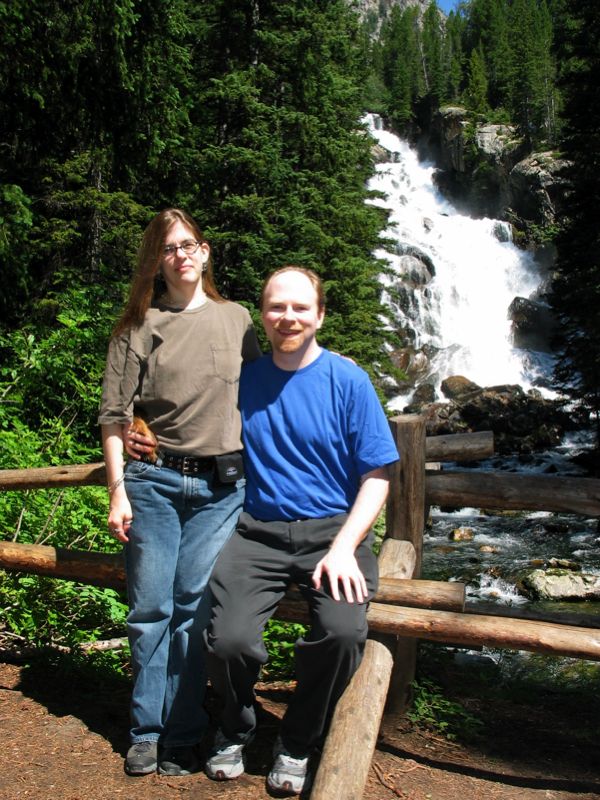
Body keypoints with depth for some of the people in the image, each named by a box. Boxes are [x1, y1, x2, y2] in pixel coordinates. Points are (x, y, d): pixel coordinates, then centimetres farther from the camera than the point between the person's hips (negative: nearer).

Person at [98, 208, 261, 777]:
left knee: (194, 607, 3)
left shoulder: (235, 320, 9)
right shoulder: (138, 328, 4)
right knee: (151, 608, 4)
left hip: (221, 485, 1)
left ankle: (181, 735, 16)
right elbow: (114, 415, 1)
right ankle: (146, 732, 19)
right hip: (153, 481, 0)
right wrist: (117, 489, -5)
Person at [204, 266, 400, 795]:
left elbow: (376, 476, -1)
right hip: (258, 532, 1)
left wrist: (343, 548, -13)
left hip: (333, 530, -1)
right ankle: (236, 729, 15)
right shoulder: (243, 380, 9)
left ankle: (298, 742, 5)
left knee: (343, 632, -28)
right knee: (229, 640, -23)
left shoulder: (347, 381, 1)